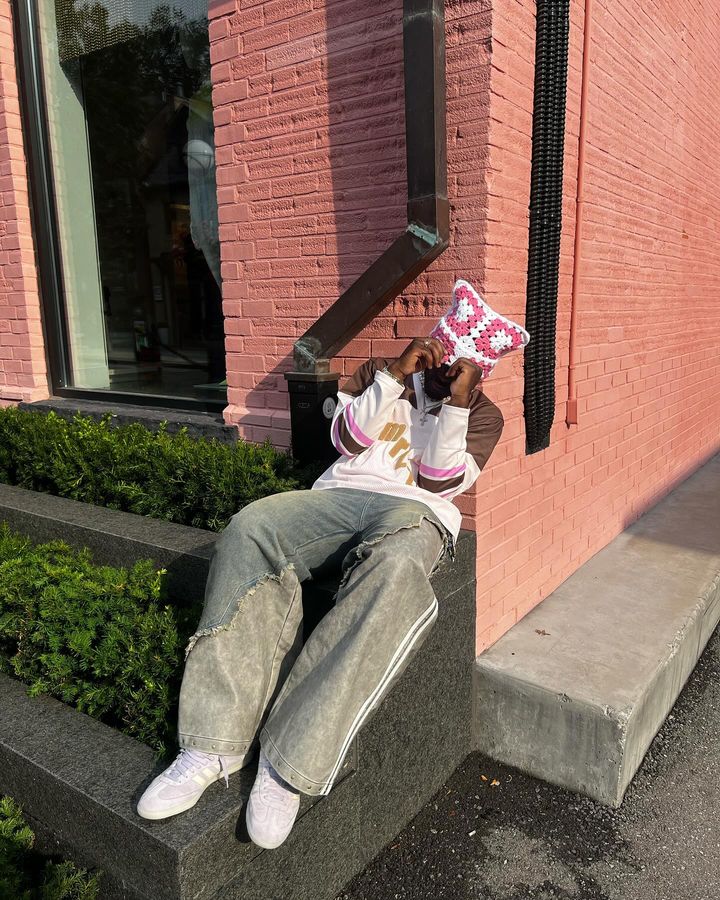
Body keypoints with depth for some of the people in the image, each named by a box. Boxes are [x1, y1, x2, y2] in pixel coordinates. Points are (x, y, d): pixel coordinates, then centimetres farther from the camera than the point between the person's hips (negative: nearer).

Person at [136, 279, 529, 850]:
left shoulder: (483, 415, 15)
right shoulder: (383, 373, 22)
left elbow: (441, 481, 0)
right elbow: (348, 439, 7)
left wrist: (455, 404, -10)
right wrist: (394, 375, -2)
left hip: (415, 511, -2)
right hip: (344, 494, 3)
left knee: (396, 572, -42)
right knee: (249, 530, -30)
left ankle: (290, 762, -34)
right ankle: (216, 745, -29)